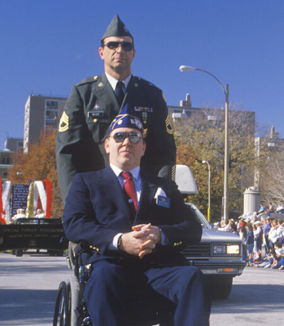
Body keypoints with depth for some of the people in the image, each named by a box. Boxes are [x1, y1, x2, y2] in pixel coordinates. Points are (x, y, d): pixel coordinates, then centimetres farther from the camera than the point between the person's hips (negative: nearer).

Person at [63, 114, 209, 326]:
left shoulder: (165, 187, 29)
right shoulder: (86, 181, 24)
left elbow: (193, 229, 17)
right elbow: (73, 224, 6)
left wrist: (160, 234, -7)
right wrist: (119, 241, -11)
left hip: (160, 264, 2)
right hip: (113, 262, -1)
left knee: (192, 277, -31)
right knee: (103, 278, -37)